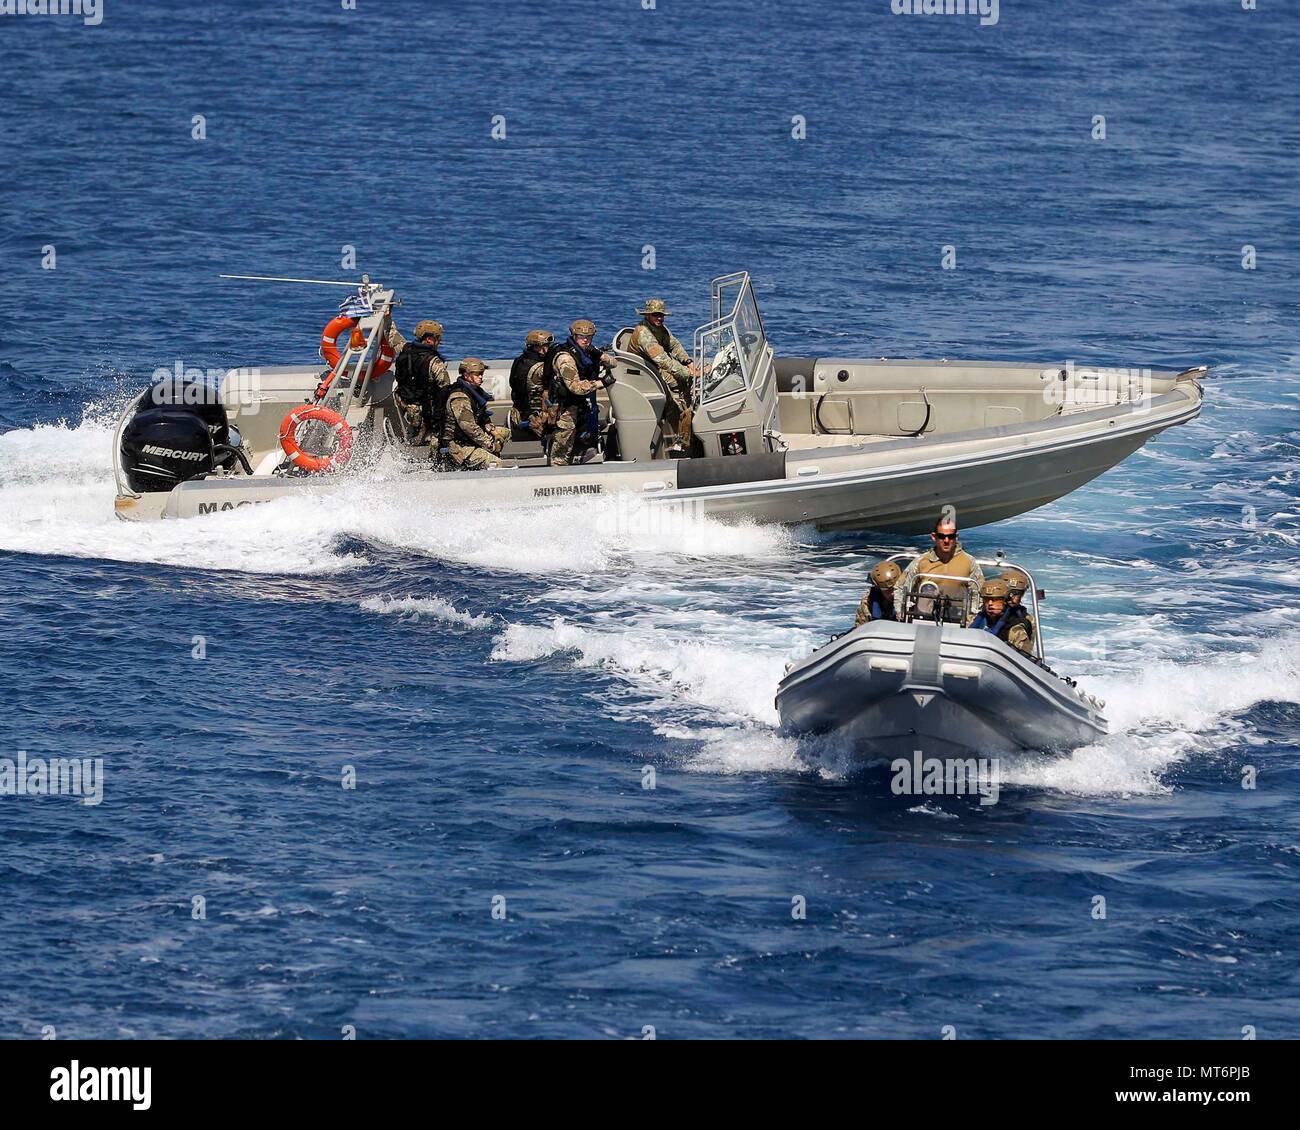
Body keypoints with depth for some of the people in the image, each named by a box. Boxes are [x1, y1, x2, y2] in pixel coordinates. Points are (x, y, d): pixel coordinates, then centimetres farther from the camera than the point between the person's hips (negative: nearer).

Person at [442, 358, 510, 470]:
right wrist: (490, 444, -21)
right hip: (458, 447, -10)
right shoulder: (459, 397, -21)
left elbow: (482, 419, 23)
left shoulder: (475, 391, 11)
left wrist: (491, 430, 3)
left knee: (505, 432, 15)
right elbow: (468, 426, -27)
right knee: (495, 463, -23)